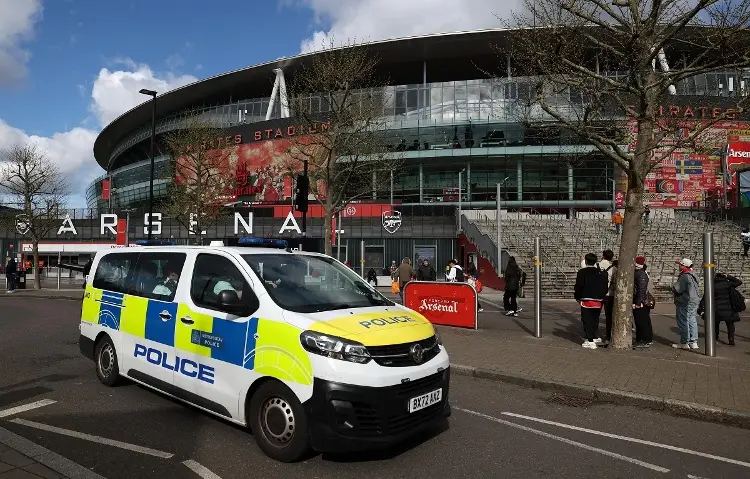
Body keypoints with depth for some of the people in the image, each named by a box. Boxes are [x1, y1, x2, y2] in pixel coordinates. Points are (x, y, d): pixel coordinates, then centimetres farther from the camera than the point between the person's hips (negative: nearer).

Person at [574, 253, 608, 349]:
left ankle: (590, 341, -2)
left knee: (587, 320, 0)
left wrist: (577, 297, 3)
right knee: (595, 320, 20)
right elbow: (605, 287, 12)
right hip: (598, 301, 6)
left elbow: (578, 287, -10)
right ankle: (596, 337, 28)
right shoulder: (601, 273, 8)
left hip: (586, 301, -6)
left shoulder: (582, 272, -9)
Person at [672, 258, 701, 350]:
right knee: (692, 321, 12)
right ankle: (693, 342, 15)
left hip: (685, 303, -10)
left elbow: (676, 289, -21)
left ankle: (684, 343, 1)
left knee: (683, 322, -3)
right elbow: (697, 290, 21)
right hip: (694, 302, 10)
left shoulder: (684, 276, -19)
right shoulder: (693, 276, 14)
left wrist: (674, 285, -1)